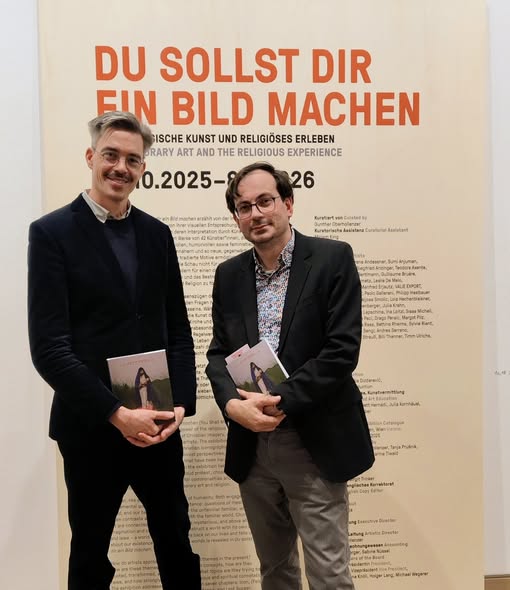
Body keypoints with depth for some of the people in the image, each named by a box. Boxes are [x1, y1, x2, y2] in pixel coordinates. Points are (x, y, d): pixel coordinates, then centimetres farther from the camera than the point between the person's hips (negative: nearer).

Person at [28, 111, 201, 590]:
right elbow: (49, 346, -14)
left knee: (176, 543, 17)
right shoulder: (52, 232, -8)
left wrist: (180, 403, -5)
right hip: (91, 426, -3)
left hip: (157, 423, 4)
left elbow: (177, 329, 7)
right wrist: (116, 414, -18)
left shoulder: (157, 233, 7)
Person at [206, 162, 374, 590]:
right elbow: (218, 352, 6)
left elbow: (342, 349, -14)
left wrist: (279, 400, -18)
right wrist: (233, 403, -13)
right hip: (252, 443, 5)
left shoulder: (332, 258, -7)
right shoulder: (229, 275, 8)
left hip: (315, 442, -4)